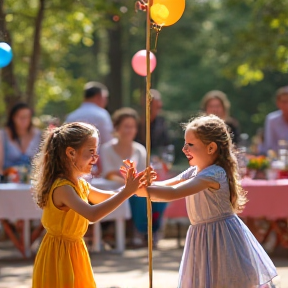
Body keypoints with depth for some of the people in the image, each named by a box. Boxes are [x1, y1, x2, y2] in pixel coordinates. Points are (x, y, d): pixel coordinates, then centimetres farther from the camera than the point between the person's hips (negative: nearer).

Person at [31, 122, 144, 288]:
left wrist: (130, 186, 1)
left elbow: (108, 198, 21)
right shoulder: (62, 187, -26)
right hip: (59, 254, -9)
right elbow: (92, 214, -40)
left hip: (76, 252, 9)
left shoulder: (81, 185, 4)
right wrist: (126, 192, -39)